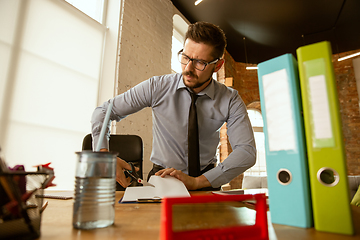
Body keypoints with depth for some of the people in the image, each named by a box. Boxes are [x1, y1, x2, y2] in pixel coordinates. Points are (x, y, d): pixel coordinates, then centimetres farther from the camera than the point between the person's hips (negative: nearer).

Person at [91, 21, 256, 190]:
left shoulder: (230, 100, -9)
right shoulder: (156, 87, -11)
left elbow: (247, 151, -16)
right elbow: (103, 111, -5)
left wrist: (197, 182, -27)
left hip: (205, 183, 1)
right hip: (161, 178, 0)